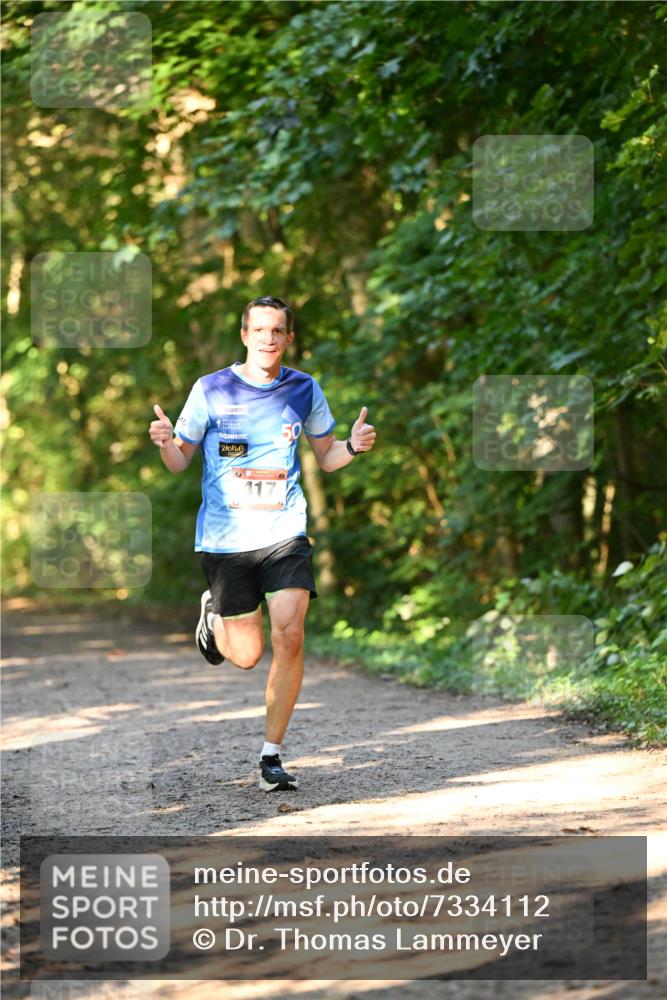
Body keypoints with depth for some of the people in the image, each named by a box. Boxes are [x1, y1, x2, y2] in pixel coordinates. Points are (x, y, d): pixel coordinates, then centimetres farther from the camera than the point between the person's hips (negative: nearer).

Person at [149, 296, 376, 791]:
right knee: (246, 656, 3)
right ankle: (213, 614, 40)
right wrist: (166, 443, -19)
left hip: (285, 532, 1)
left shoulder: (304, 389, 4)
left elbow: (326, 457, 16)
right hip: (225, 538, -1)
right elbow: (181, 461, 4)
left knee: (289, 635, -16)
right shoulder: (211, 389, -2)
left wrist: (354, 446, -6)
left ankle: (272, 755, -3)